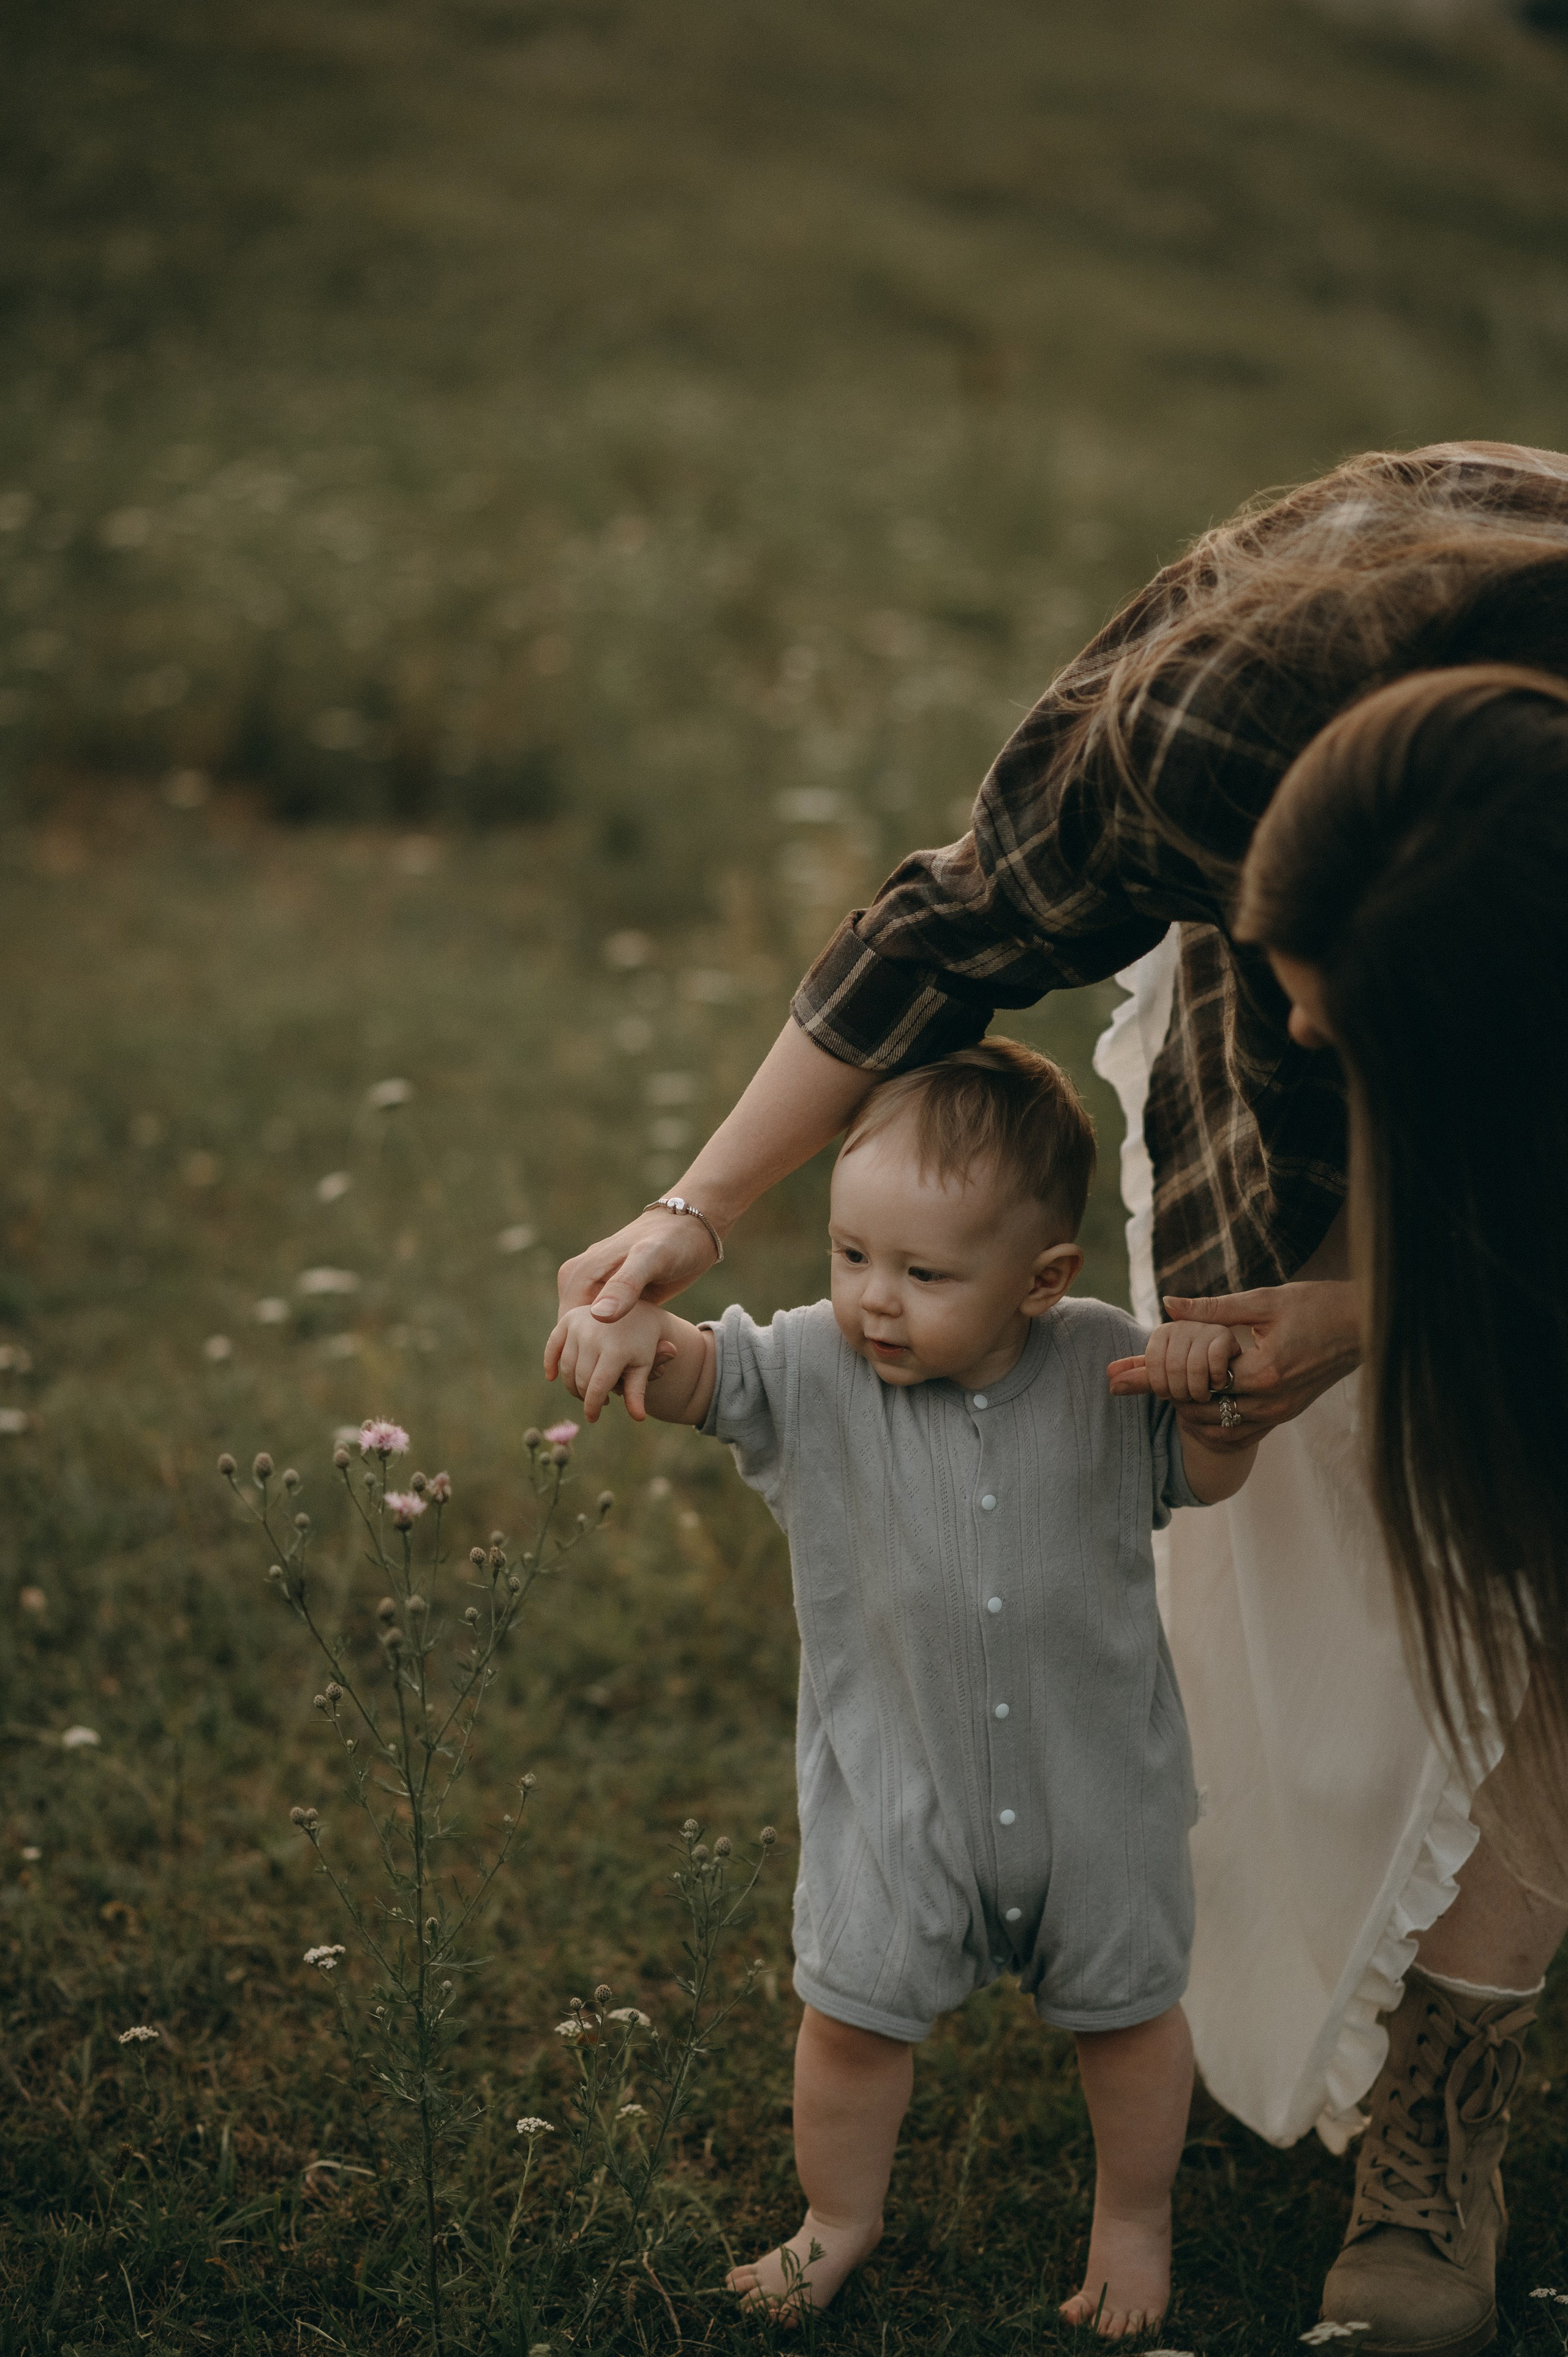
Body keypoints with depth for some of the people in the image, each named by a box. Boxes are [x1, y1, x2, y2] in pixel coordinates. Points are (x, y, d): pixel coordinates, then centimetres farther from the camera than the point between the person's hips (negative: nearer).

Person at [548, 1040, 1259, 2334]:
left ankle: (1135, 2218, 46)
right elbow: (694, 1373, -25)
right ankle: (840, 2217, 42)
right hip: (897, 1789, 0)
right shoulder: (816, 1372, -17)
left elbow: (1210, 1478, -1)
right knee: (852, 2013, 13)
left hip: (1094, 1779, 0)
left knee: (1127, 2010, 18)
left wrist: (1215, 1382, -23)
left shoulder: (1102, 1366, -14)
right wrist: (631, 1321, -48)